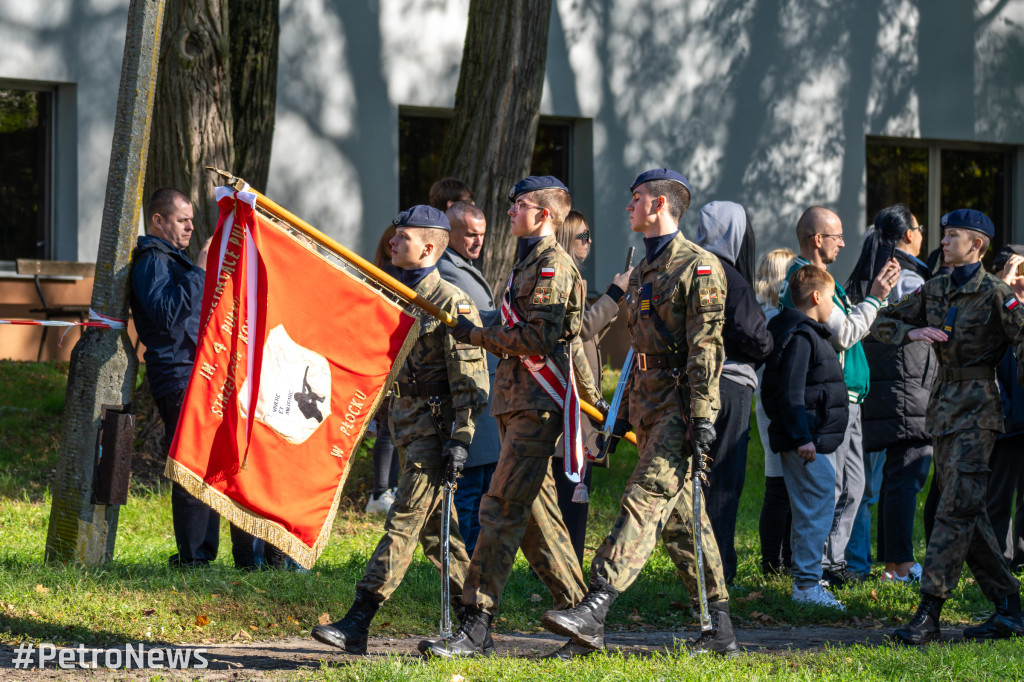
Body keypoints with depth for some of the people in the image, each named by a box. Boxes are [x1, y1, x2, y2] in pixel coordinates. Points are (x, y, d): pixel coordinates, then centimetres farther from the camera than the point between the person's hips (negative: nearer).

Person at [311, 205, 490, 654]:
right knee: (435, 527, 11)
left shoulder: (452, 304, -12)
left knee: (404, 521, -10)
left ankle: (357, 623, -15)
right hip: (407, 422, 9)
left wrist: (460, 439, -20)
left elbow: (470, 380, -16)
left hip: (435, 423, -9)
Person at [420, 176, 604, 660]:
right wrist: (596, 402, 33)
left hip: (537, 406, -10)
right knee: (535, 517, 11)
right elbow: (570, 339, 28)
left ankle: (475, 628, -18)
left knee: (501, 510, -15)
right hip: (515, 403, 10)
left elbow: (538, 340, -21)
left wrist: (477, 336, -10)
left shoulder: (552, 266, -10)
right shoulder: (528, 264, 21)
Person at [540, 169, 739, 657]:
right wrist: (623, 415, 22)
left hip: (680, 404, -10)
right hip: (650, 406, 10)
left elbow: (705, 346, -15)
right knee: (681, 517, 9)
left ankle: (595, 608, -28)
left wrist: (703, 415, -22)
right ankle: (719, 629, 13)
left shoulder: (698, 266, -8)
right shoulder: (642, 273, 21)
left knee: (645, 501, -17)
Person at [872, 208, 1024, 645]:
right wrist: (913, 333, -3)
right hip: (943, 404, 7)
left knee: (956, 507, -12)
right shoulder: (934, 290, 12)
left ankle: (928, 613, -16)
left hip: (977, 405, -7)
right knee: (967, 511, 8)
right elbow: (883, 323, 16)